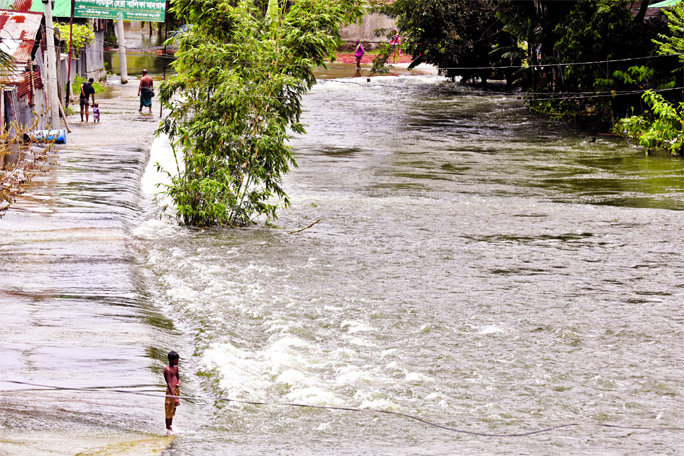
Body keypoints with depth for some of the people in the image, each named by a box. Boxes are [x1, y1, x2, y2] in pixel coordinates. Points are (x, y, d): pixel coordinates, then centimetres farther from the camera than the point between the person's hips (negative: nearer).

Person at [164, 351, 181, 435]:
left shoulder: (176, 367, 10)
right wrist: (174, 397, -32)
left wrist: (179, 383, 1)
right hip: (170, 390, -9)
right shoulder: (167, 370, -18)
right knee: (169, 410, -4)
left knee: (173, 409, 18)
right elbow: (169, 384, -25)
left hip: (176, 389, 9)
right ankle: (168, 429, 1)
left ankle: (170, 426, 31)